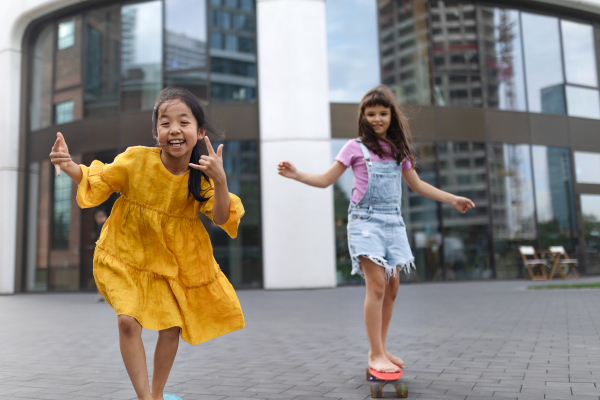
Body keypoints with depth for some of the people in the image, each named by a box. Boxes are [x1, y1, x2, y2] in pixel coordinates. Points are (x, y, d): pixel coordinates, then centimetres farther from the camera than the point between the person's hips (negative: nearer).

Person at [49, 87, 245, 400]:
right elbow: (98, 182, -4)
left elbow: (222, 220, -20)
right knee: (128, 320, -17)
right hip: (125, 256, -2)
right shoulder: (136, 159, -19)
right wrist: (69, 167, -23)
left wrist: (220, 181, -36)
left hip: (171, 261, 2)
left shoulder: (202, 174, -14)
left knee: (171, 327, 4)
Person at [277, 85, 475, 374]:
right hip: (366, 220, -5)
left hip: (393, 221, 5)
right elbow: (326, 180, 0)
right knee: (377, 284, -14)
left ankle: (380, 349, 17)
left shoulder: (398, 149, 14)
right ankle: (376, 355, -6)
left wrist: (453, 200, 25)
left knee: (392, 286, 5)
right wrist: (296, 175, -16)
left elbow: (417, 185, 24)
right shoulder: (356, 147, 1)